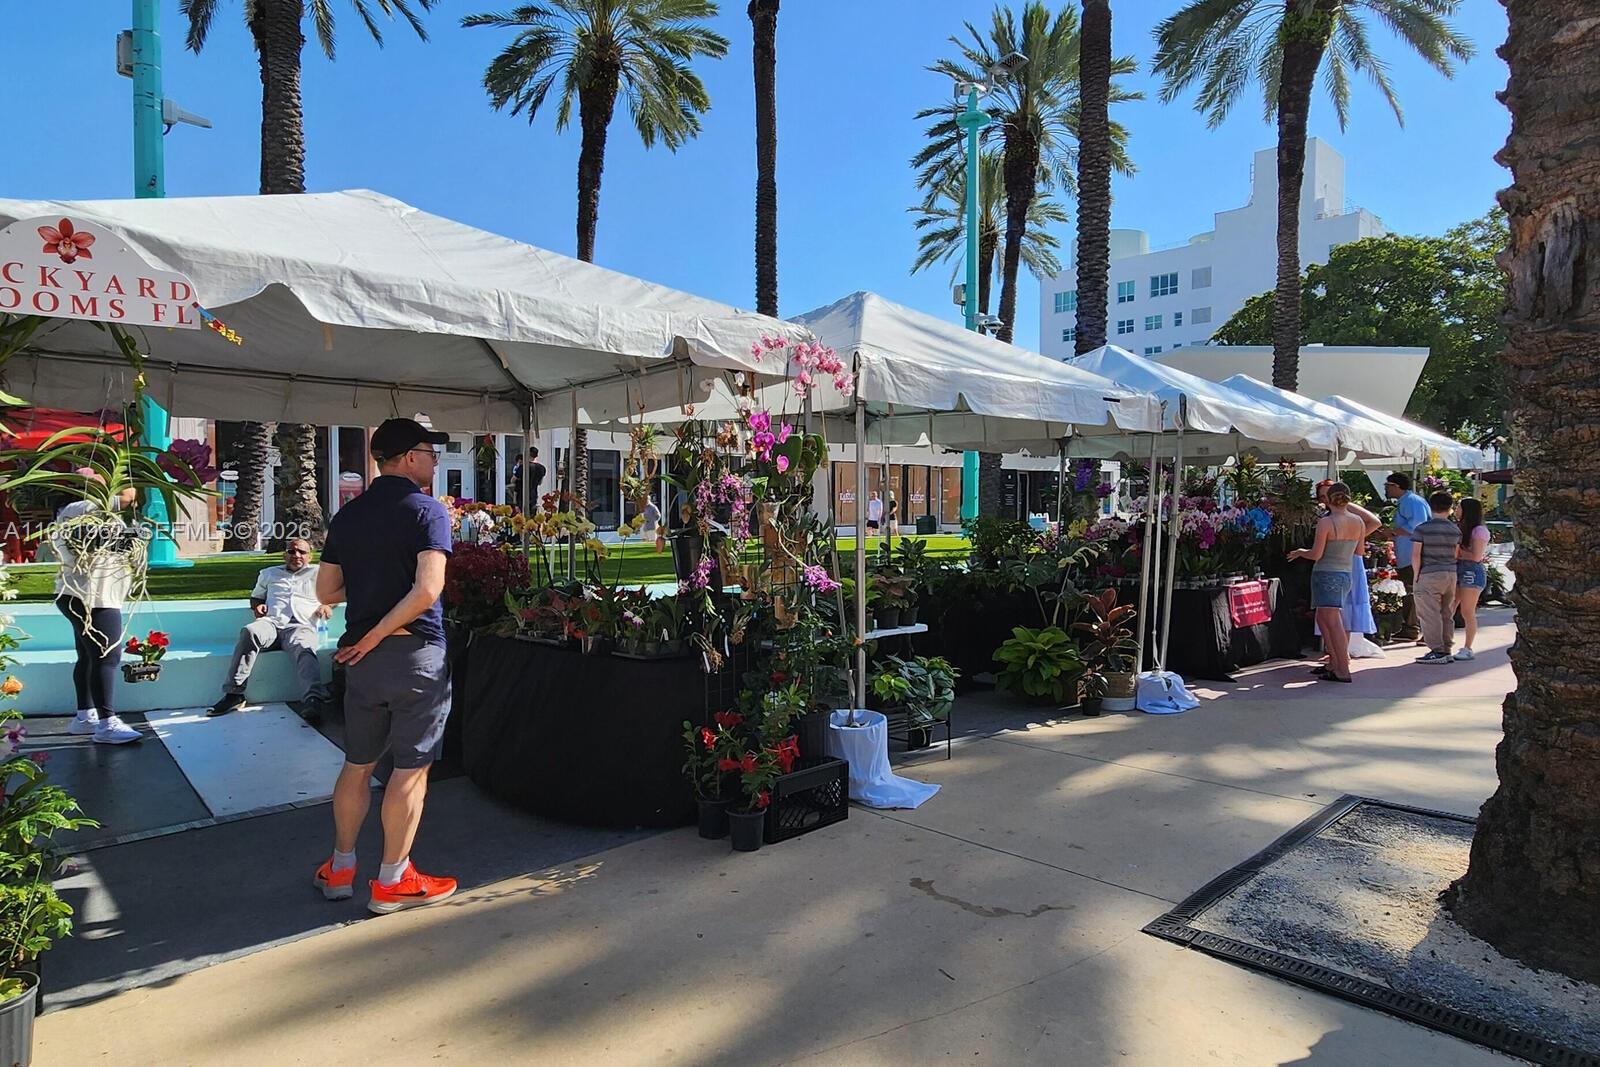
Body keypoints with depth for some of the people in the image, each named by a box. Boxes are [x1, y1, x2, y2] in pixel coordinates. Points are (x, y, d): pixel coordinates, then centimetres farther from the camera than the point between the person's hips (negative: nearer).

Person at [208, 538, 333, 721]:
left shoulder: (318, 573, 23)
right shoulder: (269, 573, 34)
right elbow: (256, 596, 42)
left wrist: (327, 605, -1)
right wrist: (257, 606, 17)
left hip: (300, 626, -3)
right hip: (270, 622, 3)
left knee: (305, 650, -38)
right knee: (249, 631, -34)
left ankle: (314, 701, -59)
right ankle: (234, 693, -34)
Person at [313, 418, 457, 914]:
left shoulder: (347, 515, 8)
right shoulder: (427, 510, -10)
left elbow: (326, 591, 11)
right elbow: (427, 590, -22)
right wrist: (379, 632, -12)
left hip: (363, 656, 6)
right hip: (415, 652, -6)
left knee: (357, 764, 19)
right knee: (411, 769, 5)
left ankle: (340, 868, 30)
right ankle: (392, 881, 14)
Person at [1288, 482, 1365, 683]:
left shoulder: (1325, 522, -13)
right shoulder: (1359, 523, 6)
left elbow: (1316, 554, -13)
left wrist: (1300, 552, 7)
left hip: (1326, 574, -7)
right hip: (1346, 575, 7)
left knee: (1334, 623, -7)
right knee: (1322, 619, 18)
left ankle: (1343, 671, -8)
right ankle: (1334, 664, 21)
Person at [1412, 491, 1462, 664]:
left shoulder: (1422, 529, -9)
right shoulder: (1455, 530, 6)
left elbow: (1415, 555, -13)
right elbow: (1456, 555, 8)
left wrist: (1417, 575, -4)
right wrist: (1450, 570, 17)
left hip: (1429, 575, -6)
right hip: (1451, 575, 6)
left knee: (1430, 615, -2)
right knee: (1447, 614, 13)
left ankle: (1437, 651, -3)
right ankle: (1446, 650, 17)